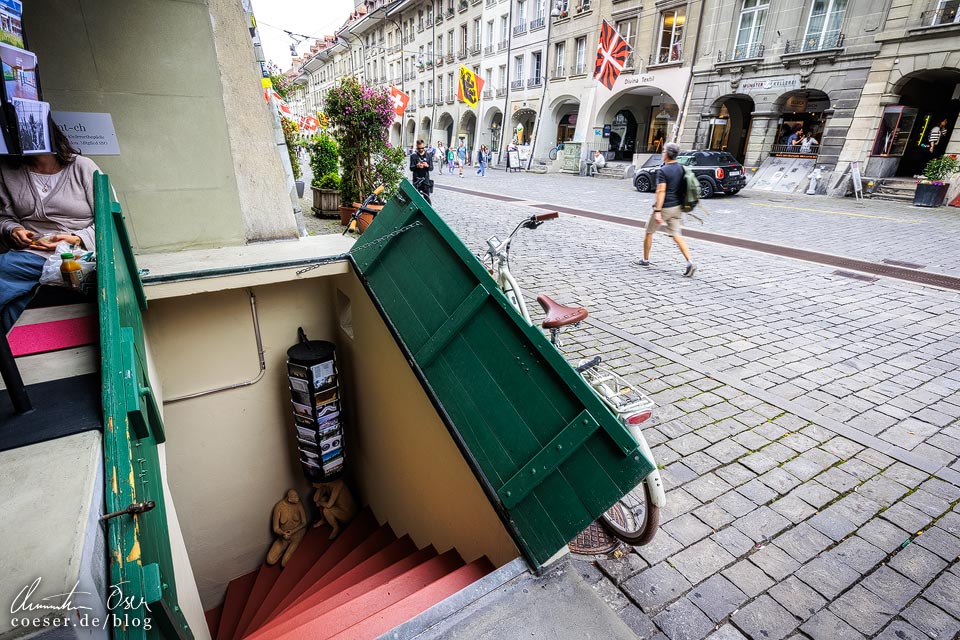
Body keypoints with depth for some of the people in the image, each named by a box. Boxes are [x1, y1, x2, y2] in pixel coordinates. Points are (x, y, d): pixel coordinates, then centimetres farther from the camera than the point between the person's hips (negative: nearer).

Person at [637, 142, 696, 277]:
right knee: (676, 235, 5)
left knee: (649, 232, 13)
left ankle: (645, 260, 24)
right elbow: (683, 188, 14)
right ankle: (689, 262, -10)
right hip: (677, 207, 7)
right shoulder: (681, 168, 7)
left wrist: (657, 211, -24)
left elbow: (661, 191, -22)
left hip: (664, 207, -7)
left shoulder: (662, 171, -15)